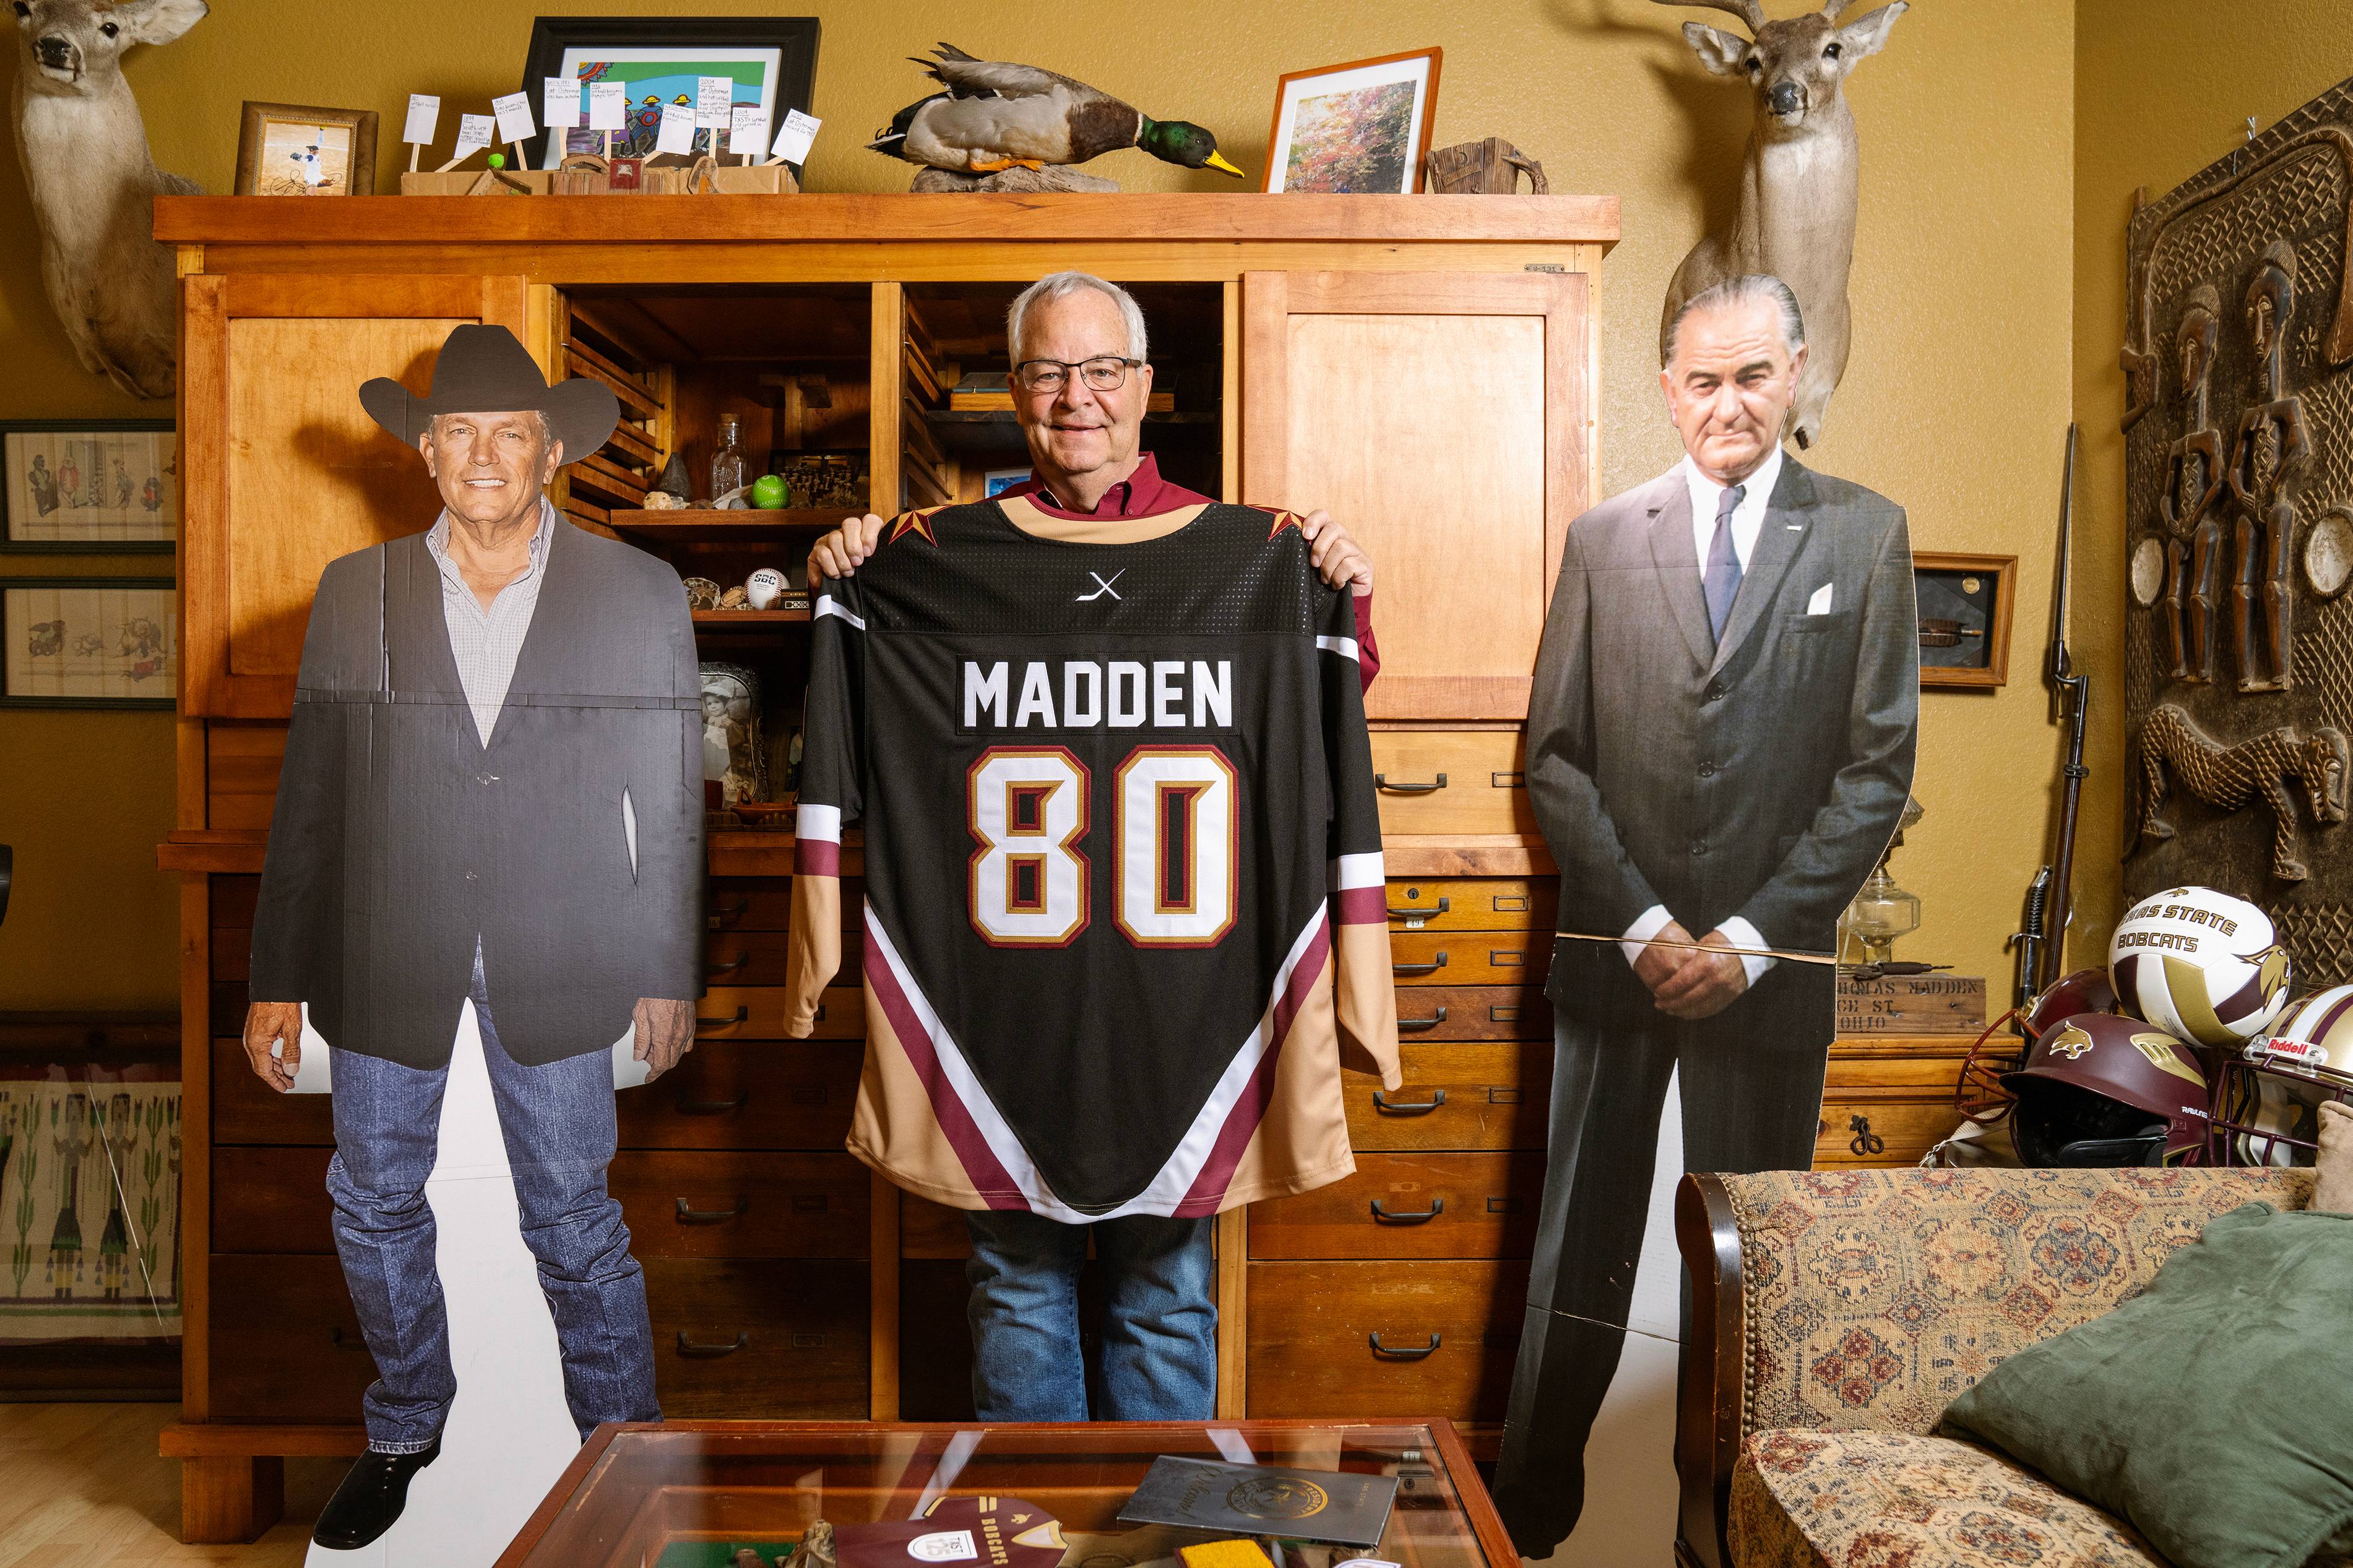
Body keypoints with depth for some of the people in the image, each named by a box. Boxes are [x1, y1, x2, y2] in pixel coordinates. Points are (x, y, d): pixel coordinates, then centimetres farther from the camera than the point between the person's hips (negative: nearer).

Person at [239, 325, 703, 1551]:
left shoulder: (639, 595, -2)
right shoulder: (354, 594, 3)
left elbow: (672, 797, 0)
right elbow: (310, 794, 5)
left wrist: (670, 973, 0)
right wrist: (279, 978, 5)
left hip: (558, 957, -2)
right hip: (385, 954, 3)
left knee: (575, 1221, 5)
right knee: (374, 1204, 16)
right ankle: (405, 1426, 40)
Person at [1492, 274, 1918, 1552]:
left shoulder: (1865, 536, 3)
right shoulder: (1602, 538, 6)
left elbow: (1878, 768, 0)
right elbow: (1554, 758, 3)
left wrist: (1749, 938, -7)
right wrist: (1646, 926, -6)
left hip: (1771, 963, 0)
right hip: (1615, 954, 1)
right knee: (1578, 1254, 7)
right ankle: (1530, 1516, 22)